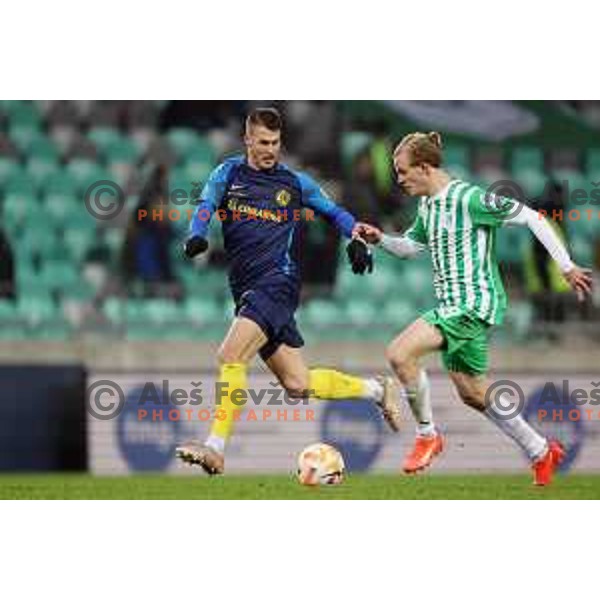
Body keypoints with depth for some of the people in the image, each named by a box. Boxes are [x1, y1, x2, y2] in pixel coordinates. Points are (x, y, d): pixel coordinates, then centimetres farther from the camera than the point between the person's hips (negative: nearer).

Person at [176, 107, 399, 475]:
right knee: (299, 386, 5)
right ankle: (377, 390, 27)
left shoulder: (294, 182, 10)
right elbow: (207, 205, -3)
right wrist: (197, 236, -25)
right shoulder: (229, 174, 13)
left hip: (278, 283, -4)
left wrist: (357, 238, 1)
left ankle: (216, 450, -25)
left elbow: (335, 212, 20)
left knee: (230, 356, -24)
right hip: (247, 290, 4)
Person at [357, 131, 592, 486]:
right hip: (452, 307, 10)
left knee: (400, 354, -22)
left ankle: (427, 434, -5)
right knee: (473, 392, 16)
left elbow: (531, 217, -13)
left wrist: (567, 267, -10)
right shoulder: (428, 206, 10)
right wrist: (379, 239, 5)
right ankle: (542, 452, 29)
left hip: (475, 304, -10)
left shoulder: (469, 199, -17)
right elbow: (410, 247, 26)